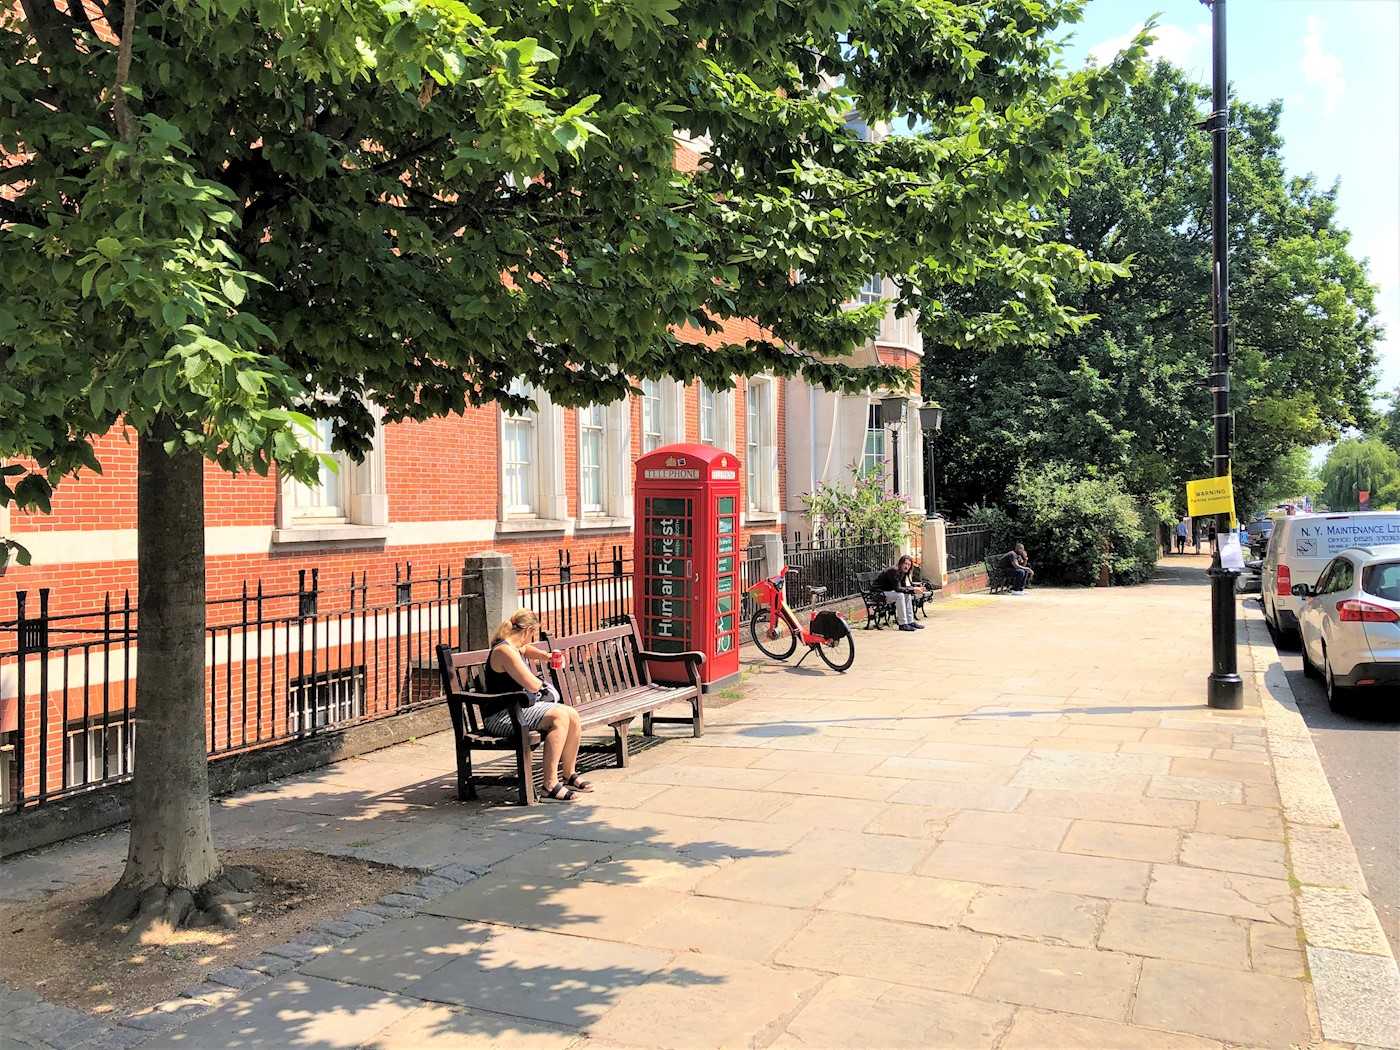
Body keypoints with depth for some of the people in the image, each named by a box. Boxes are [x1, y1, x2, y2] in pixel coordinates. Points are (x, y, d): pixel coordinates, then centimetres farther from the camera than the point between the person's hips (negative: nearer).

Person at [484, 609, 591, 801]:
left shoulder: (516, 647, 13)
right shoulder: (504, 651, -19)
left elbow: (526, 649, 40)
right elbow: (533, 685, -22)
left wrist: (544, 655, 19)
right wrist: (541, 682, 1)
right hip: (501, 717, -11)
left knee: (572, 715, -2)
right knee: (559, 717, -27)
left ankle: (569, 774, 14)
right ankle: (550, 785, -26)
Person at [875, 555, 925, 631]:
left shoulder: (903, 572, 8)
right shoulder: (894, 570, -22)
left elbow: (903, 586, 9)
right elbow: (897, 588, -26)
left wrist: (916, 588, -7)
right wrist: (913, 590, -26)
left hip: (888, 592, 10)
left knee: (907, 594, 2)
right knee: (900, 595, -27)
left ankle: (910, 622, 4)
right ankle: (903, 624, -25)